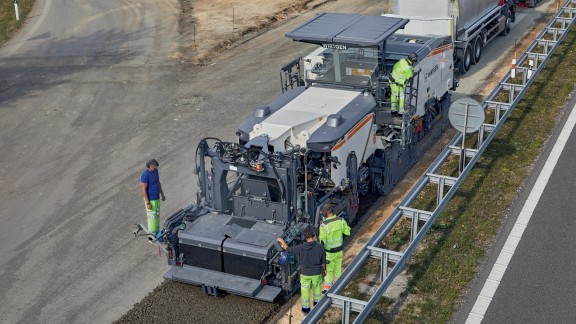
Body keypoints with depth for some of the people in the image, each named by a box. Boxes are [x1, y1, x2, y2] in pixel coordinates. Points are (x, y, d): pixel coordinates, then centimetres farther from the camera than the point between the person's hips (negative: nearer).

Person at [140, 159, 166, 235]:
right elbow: (143, 190, -23)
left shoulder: (155, 171, -2)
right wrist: (148, 203, -22)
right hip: (150, 199, -8)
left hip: (156, 197, 8)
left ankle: (156, 233, 37)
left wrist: (162, 194, 18)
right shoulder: (145, 175, -28)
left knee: (157, 215, 20)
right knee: (152, 217, 4)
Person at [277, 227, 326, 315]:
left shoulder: (300, 248, -24)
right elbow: (323, 262, -9)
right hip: (317, 273, 1)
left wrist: (282, 241, 11)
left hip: (305, 274, -1)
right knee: (317, 288, 28)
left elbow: (287, 248, -8)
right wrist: (324, 270, 12)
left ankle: (306, 309, 36)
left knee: (305, 291, 21)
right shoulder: (320, 247, -22)